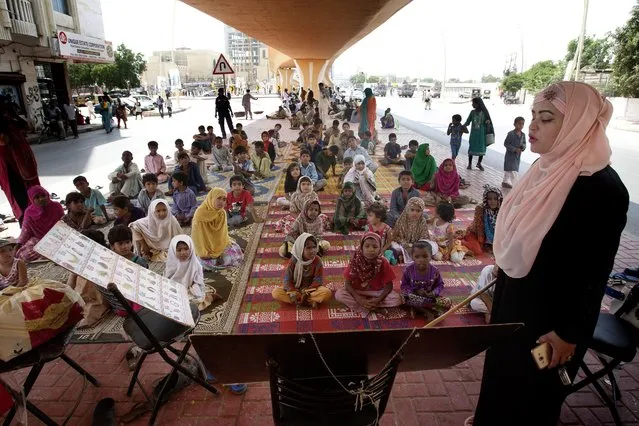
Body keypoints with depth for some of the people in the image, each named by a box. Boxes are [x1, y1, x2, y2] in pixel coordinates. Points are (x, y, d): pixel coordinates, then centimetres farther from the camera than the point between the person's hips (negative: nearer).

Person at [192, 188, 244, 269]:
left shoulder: (222, 213, -6)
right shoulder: (201, 213, -23)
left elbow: (223, 234, 6)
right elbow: (197, 236, -18)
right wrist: (203, 253, -18)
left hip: (219, 244, 5)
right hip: (205, 247, -5)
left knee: (236, 256, -5)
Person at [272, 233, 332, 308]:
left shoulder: (317, 260, -15)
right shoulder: (294, 260, -14)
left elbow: (318, 280, -15)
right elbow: (287, 279, -14)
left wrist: (307, 292, -25)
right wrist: (292, 293, -27)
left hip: (312, 288, -1)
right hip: (295, 288, 2)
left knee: (327, 292, -30)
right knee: (275, 293, -25)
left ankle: (300, 300, -23)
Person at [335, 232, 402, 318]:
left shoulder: (383, 263, -19)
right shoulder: (355, 261, -21)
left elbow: (389, 285, -12)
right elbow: (347, 283, -17)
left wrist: (378, 300, -27)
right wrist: (359, 299, -29)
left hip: (377, 292, 1)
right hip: (357, 292, -1)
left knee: (397, 299, -23)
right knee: (339, 294, -25)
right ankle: (365, 308, -19)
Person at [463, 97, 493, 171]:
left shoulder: (484, 112, -2)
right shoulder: (472, 112, 2)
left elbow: (488, 122, 2)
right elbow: (468, 121, 4)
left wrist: (488, 122, -21)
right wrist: (465, 125, -16)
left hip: (482, 133, -1)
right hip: (474, 133, 1)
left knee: (482, 148, 5)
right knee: (471, 148, -2)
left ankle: (479, 163, 22)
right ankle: (469, 164, 11)